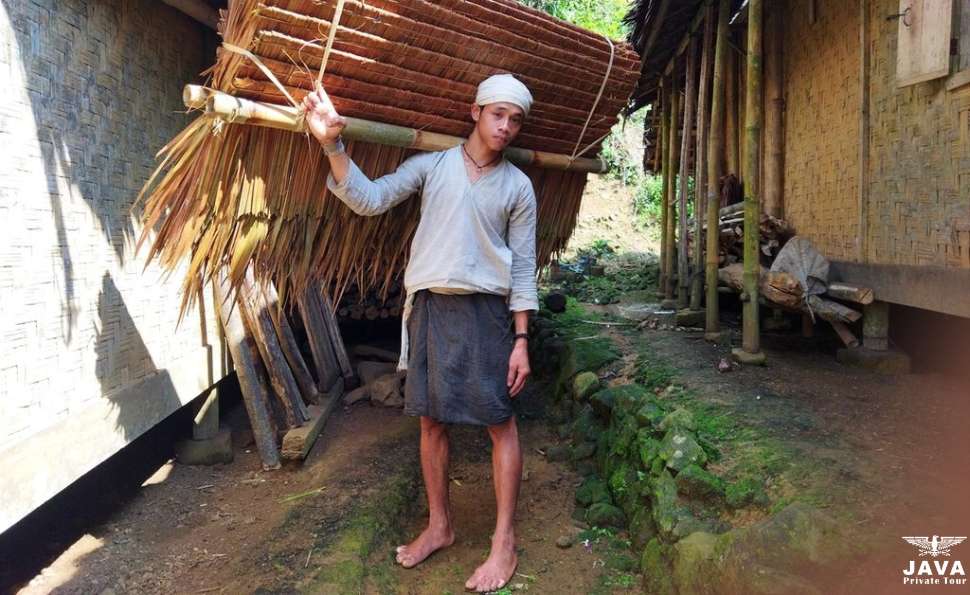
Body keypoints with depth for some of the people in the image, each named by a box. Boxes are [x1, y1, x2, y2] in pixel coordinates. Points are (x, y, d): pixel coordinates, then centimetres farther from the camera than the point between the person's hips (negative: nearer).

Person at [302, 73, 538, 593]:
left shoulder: (518, 186, 3)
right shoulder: (431, 164, 5)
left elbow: (523, 267, 2)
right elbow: (368, 200, -4)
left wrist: (521, 339, -4)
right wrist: (332, 144, -16)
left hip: (484, 310, -1)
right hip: (430, 305, 2)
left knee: (500, 424, -1)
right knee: (431, 419, 9)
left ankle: (504, 541, 13)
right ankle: (439, 526, 26)